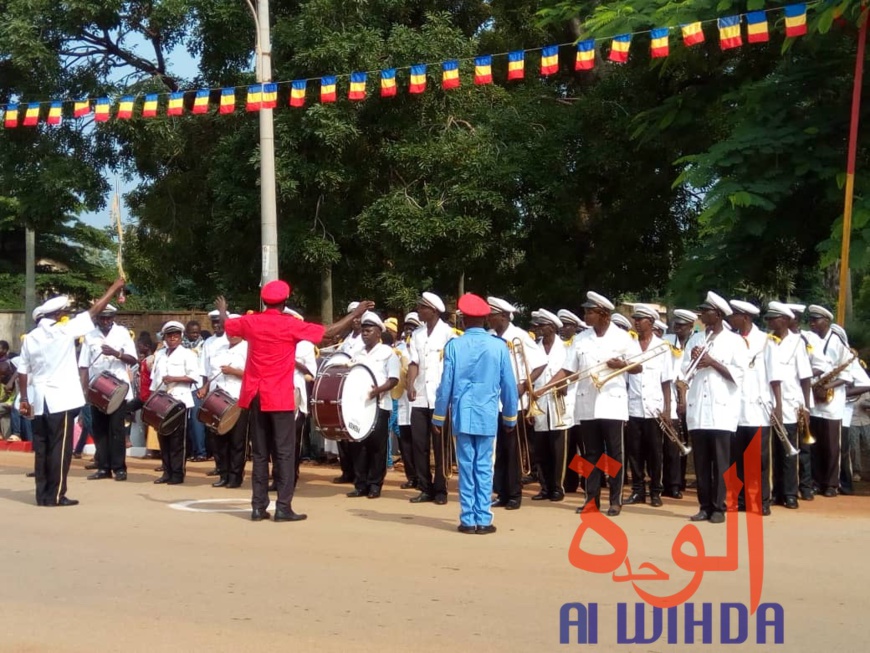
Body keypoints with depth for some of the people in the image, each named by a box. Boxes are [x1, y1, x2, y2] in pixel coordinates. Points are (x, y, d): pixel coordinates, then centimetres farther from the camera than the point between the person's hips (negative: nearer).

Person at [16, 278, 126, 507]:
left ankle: (42, 494, 12)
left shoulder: (30, 338, 7)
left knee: (41, 448, 9)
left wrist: (24, 399, 14)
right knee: (59, 449, -1)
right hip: (60, 399, -6)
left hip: (38, 400, 6)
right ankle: (55, 495, 0)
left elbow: (22, 372, 8)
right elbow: (94, 310, -4)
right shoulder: (64, 331, -8)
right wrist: (114, 288, 4)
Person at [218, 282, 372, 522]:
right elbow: (329, 332, -8)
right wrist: (356, 314, 2)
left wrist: (222, 311, 47)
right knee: (284, 452, 0)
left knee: (260, 453, 10)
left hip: (255, 397, 5)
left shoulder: (250, 321, 4)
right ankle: (283, 507, -4)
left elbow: (226, 325, 25)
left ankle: (258, 507, 10)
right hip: (280, 398, -4)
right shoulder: (291, 325, -8)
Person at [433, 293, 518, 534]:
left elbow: (446, 384, -2)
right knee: (484, 466, 5)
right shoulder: (499, 346, -2)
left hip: (462, 415, 0)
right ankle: (483, 520, 5)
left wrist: (438, 417, 8)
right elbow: (509, 385, 2)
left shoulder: (453, 346, -4)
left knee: (466, 466, 5)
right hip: (488, 415, 0)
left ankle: (468, 520, 7)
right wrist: (510, 417, 14)